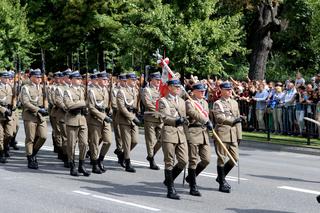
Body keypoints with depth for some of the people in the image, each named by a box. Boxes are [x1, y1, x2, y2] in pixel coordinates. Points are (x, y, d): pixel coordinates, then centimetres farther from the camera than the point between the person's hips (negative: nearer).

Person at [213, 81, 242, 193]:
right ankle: (222, 183, 6)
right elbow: (219, 118, -15)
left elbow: (238, 120, 19)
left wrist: (239, 136, 16)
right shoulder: (218, 103, -2)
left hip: (233, 135, 6)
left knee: (235, 158, 3)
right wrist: (233, 120, -18)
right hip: (222, 133, -6)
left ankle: (221, 177, 22)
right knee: (222, 159, -2)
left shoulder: (234, 103, 18)